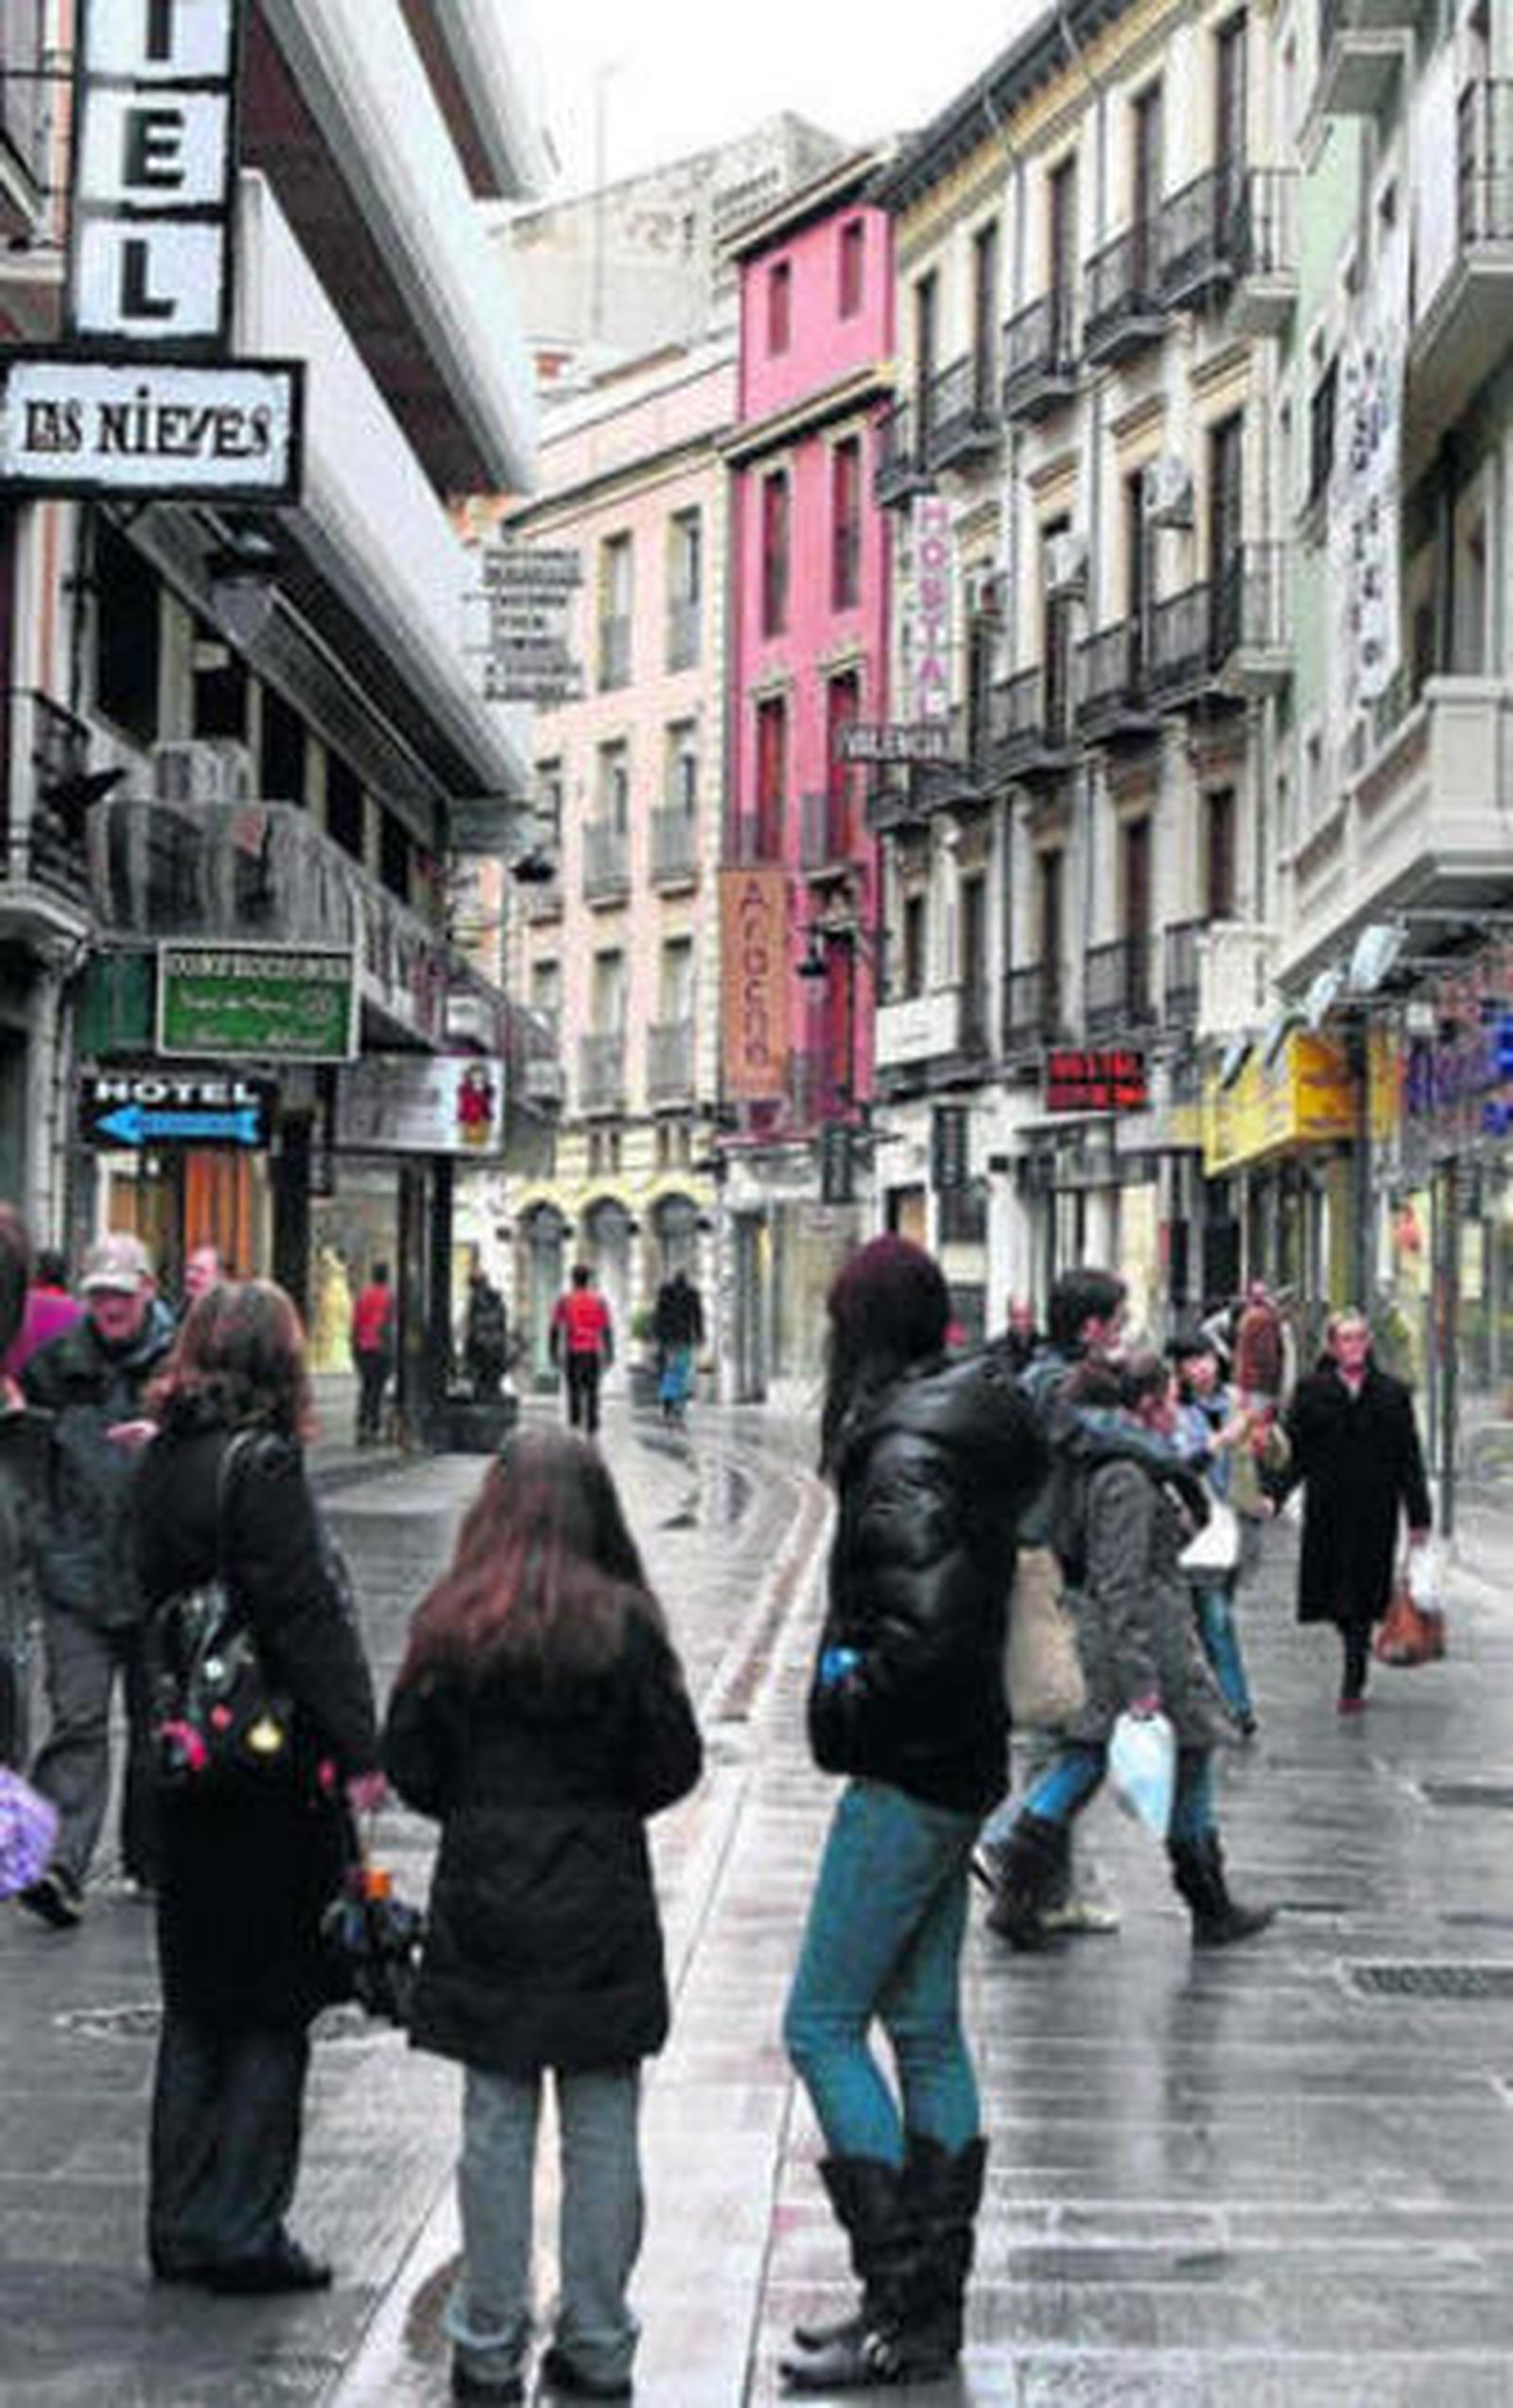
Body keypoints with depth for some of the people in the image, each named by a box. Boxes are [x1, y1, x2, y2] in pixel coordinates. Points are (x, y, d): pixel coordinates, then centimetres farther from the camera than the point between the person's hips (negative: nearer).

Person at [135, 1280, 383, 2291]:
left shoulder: (162, 1460, 7)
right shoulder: (262, 1463, -17)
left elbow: (154, 1595, 11)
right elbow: (306, 1618, -18)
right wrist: (360, 1750, -14)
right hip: (276, 1768, -8)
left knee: (198, 2000, 16)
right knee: (273, 2007, 3)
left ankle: (180, 2224, 23)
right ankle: (241, 2232, 7)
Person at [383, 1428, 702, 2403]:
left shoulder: (451, 1625, -6)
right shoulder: (624, 1624, -9)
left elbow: (409, 1765, -1)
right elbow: (674, 1765, -4)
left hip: (484, 1905, 1)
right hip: (602, 1904, -1)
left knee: (496, 2125, 8)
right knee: (602, 2126, 7)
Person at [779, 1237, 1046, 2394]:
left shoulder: (907, 1455, -19)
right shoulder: (966, 1433, 11)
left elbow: (928, 1628, -30)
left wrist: (849, 1710, -15)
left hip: (909, 1783, -10)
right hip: (952, 1770, 10)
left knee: (823, 2026, -3)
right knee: (925, 2030, 14)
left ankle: (906, 2308, 0)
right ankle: (933, 2303, 22)